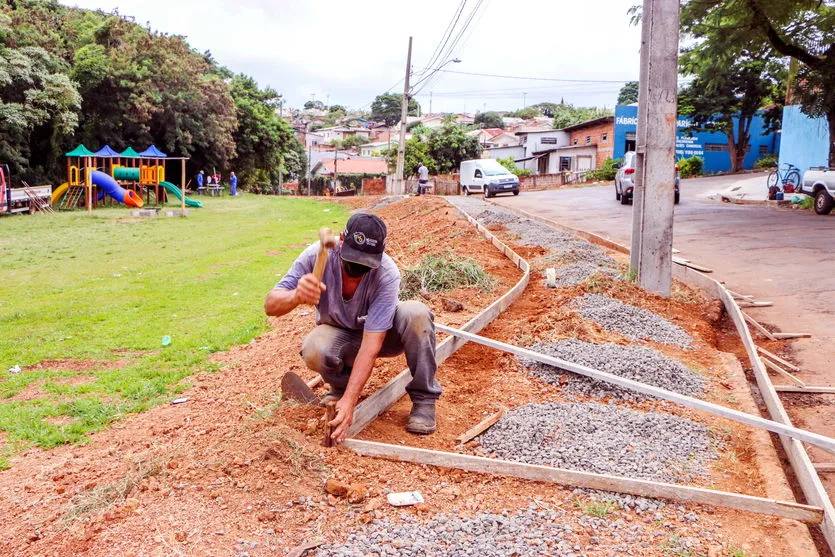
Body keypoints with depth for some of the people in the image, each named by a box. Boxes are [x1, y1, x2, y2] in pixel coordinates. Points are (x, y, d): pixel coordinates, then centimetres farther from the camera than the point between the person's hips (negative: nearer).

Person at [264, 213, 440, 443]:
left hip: (380, 334, -1)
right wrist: (297, 296, -51)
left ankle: (423, 398, -14)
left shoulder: (387, 275, -33)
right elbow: (270, 305, -27)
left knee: (416, 313, -33)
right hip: (339, 335, 1)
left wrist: (349, 401, -43)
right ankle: (340, 385, 1)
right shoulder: (317, 255, -27)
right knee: (314, 350, -35)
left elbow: (370, 346, -34)